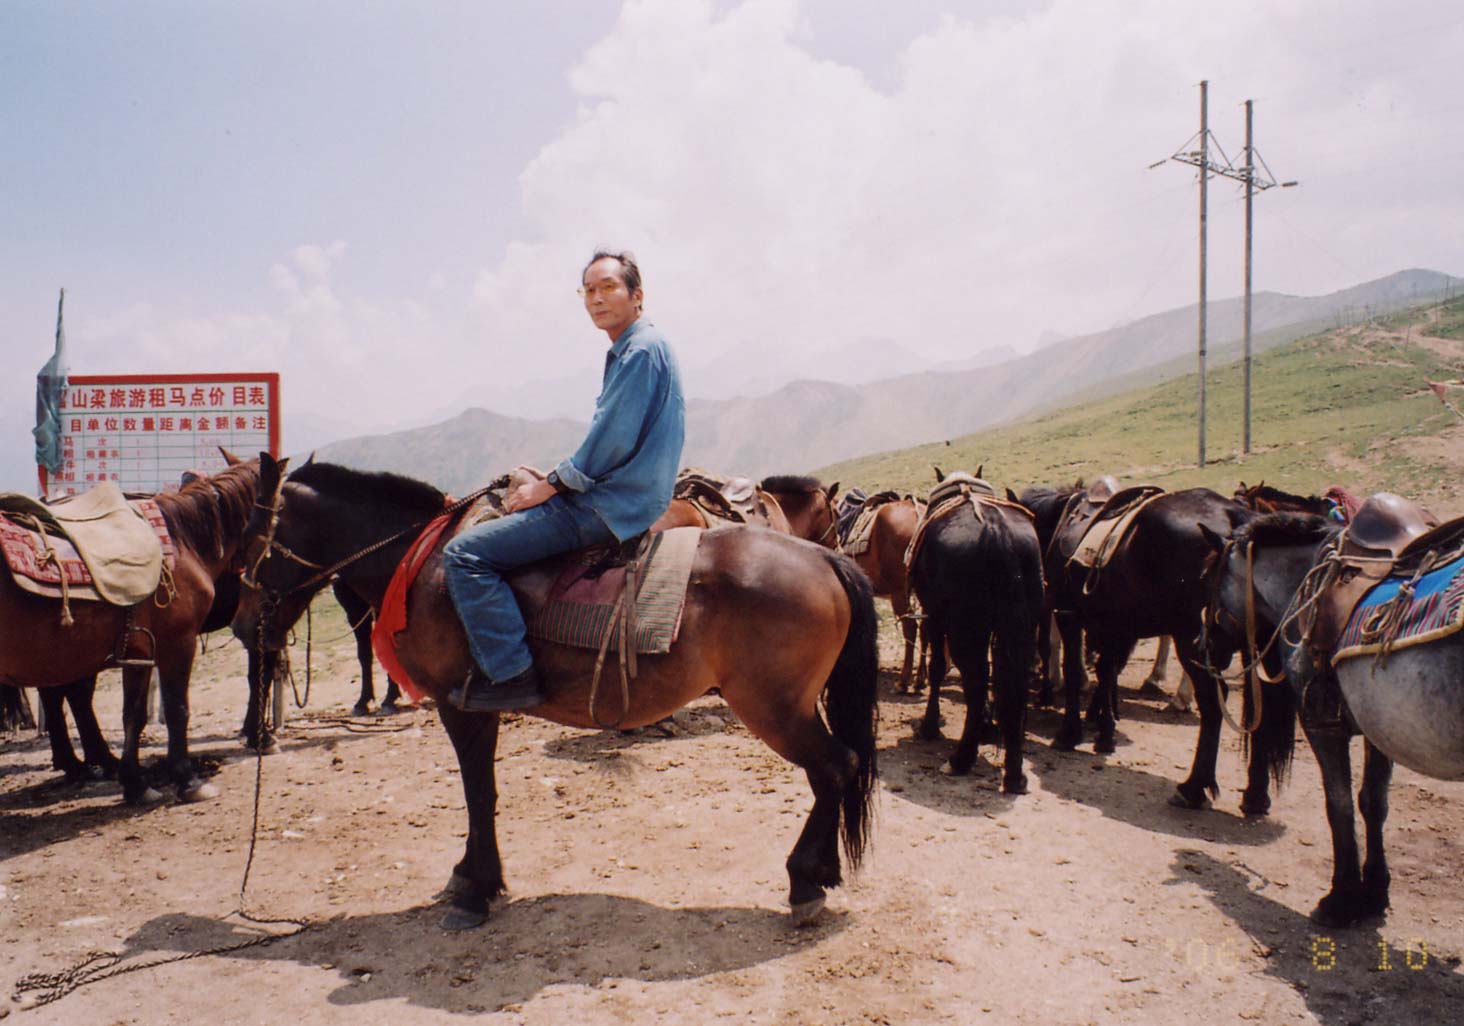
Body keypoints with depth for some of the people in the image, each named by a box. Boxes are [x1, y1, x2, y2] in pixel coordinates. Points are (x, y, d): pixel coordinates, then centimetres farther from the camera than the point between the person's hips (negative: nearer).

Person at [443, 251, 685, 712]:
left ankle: (511, 674, -15)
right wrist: (557, 478, 13)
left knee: (464, 553, -16)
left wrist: (551, 486, -10)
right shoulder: (628, 351, 19)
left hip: (613, 508, -11)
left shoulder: (642, 350, -13)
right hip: (617, 498, 11)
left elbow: (613, 442, -20)